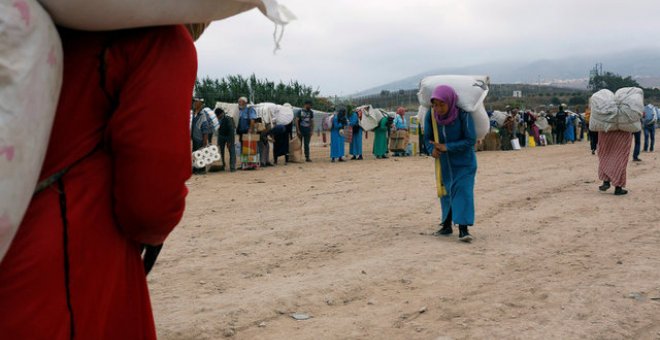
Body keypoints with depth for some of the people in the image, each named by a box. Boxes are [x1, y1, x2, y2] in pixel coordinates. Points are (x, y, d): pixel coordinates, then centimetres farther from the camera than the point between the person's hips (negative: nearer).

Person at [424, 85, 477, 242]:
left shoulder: (463, 114, -26)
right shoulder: (431, 115, -15)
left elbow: (471, 140, -22)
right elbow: (427, 136, 0)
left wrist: (446, 147, -27)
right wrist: (432, 149, -22)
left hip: (463, 161, -4)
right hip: (444, 161, 4)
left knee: (462, 191, -13)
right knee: (445, 191, 13)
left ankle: (463, 229, -14)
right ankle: (447, 226, 26)